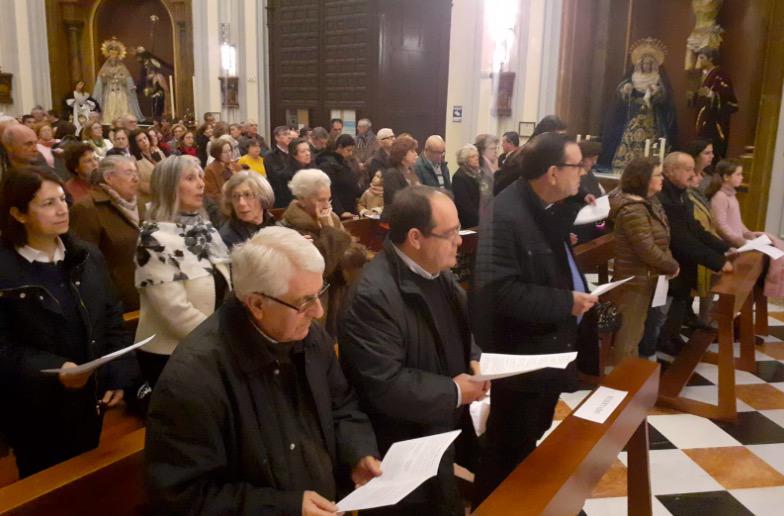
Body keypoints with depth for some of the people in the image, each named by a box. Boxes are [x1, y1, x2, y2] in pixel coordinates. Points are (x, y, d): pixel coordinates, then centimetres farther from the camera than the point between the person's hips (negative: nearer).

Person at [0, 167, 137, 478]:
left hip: (89, 400, 4)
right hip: (35, 410, -4)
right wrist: (52, 371, -28)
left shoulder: (88, 256, 1)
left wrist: (118, 377, -4)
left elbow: (112, 319, 4)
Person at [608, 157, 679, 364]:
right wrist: (673, 266, -11)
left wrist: (669, 264, 0)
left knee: (634, 330, 20)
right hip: (634, 280, -10)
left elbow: (660, 242, 15)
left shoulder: (648, 203, 8)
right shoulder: (633, 210, -23)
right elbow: (647, 250, -25)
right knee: (629, 334, 1)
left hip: (644, 278, 10)